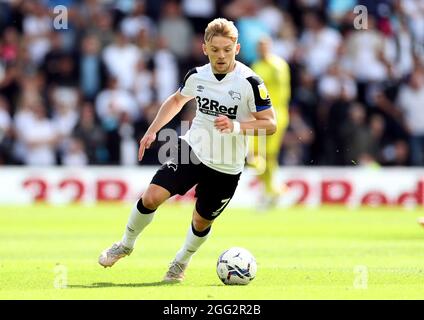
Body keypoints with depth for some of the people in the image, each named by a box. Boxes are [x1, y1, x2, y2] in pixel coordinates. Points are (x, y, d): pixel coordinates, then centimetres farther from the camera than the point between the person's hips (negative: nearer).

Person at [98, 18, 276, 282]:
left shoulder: (250, 82, -17)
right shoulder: (197, 75, -3)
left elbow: (270, 124, -14)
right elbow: (177, 100, 19)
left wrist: (236, 126, -28)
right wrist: (153, 130, 12)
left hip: (226, 168, -2)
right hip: (192, 150, 2)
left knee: (202, 223, 10)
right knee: (151, 197, -14)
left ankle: (181, 262, 41)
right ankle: (126, 244, 12)